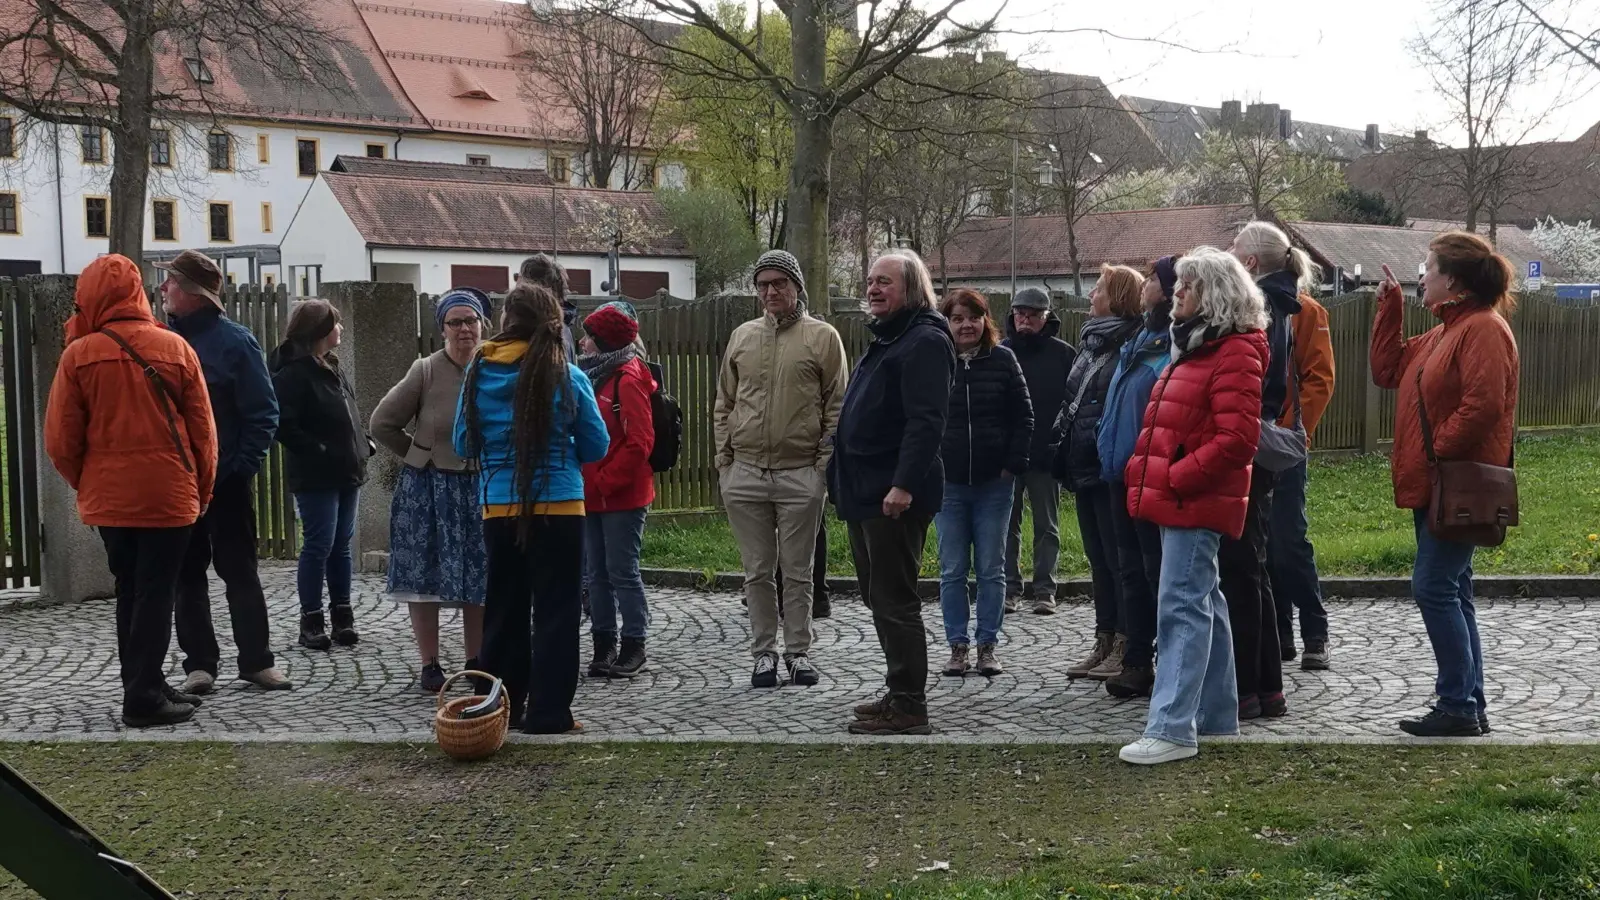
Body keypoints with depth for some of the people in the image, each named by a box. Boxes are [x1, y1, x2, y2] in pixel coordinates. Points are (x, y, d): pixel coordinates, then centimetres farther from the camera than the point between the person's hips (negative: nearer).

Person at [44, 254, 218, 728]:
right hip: (168, 495, -1)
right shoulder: (175, 348, -4)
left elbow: (61, 442, -4)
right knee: (156, 593, 3)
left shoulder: (79, 355, -6)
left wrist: (87, 485, 13)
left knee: (130, 592, 15)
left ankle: (146, 687, 22)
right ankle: (143, 697, 0)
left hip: (108, 498, 2)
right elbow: (203, 432, 0)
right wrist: (202, 490, 11)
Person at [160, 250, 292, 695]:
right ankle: (199, 663, 16)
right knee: (186, 574, 8)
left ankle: (257, 660, 13)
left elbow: (262, 414, -8)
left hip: (226, 482, -4)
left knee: (239, 572, 5)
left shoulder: (234, 341, -8)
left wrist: (239, 469, -14)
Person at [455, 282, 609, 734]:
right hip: (558, 506, -3)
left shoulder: (479, 374, -2)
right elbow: (596, 446, -1)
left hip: (498, 507, 3)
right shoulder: (568, 377, -9)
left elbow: (464, 445, 6)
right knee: (555, 611, 4)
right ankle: (548, 711, 4)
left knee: (504, 608, 15)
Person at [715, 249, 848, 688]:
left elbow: (837, 407, 0)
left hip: (801, 475, -3)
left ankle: (799, 652, 17)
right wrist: (724, 458, 7)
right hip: (745, 473, 3)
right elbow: (724, 405, 15)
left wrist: (825, 463, -7)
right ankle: (764, 652, 17)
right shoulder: (742, 337, 11)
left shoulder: (822, 336, 0)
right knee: (758, 571, 8)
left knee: (798, 571, 6)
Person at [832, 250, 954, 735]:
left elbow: (926, 421, -21)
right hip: (867, 492, 11)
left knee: (893, 599, -7)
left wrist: (904, 484, -27)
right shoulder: (886, 339, 21)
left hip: (895, 497, -11)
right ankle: (900, 694, 23)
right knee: (880, 596, 15)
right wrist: (843, 476, 22)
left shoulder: (925, 342, -12)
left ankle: (908, 705, -1)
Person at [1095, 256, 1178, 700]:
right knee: (1131, 568, 12)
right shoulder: (1142, 340, 16)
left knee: (1160, 569, -2)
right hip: (1125, 475, 9)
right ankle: (1136, 661, 20)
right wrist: (1110, 454, 15)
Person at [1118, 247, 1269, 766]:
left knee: (1182, 607, -12)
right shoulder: (1195, 347, 19)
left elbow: (1236, 437, -21)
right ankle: (1217, 714, 23)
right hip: (1180, 500, 10)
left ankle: (1172, 728, -12)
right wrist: (1148, 473, 13)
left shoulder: (1235, 352, -13)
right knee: (1204, 604, 15)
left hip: (1197, 502, -10)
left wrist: (1177, 478, -20)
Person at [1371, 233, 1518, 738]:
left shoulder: (1484, 328, -13)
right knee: (1450, 591, 11)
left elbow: (1483, 405, -23)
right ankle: (1469, 705, 17)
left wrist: (1439, 454, -19)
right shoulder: (1444, 332, 18)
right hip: (1432, 486, 11)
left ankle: (1458, 706, -5)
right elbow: (1387, 370, 18)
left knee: (1434, 587, -11)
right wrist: (1389, 307, 16)